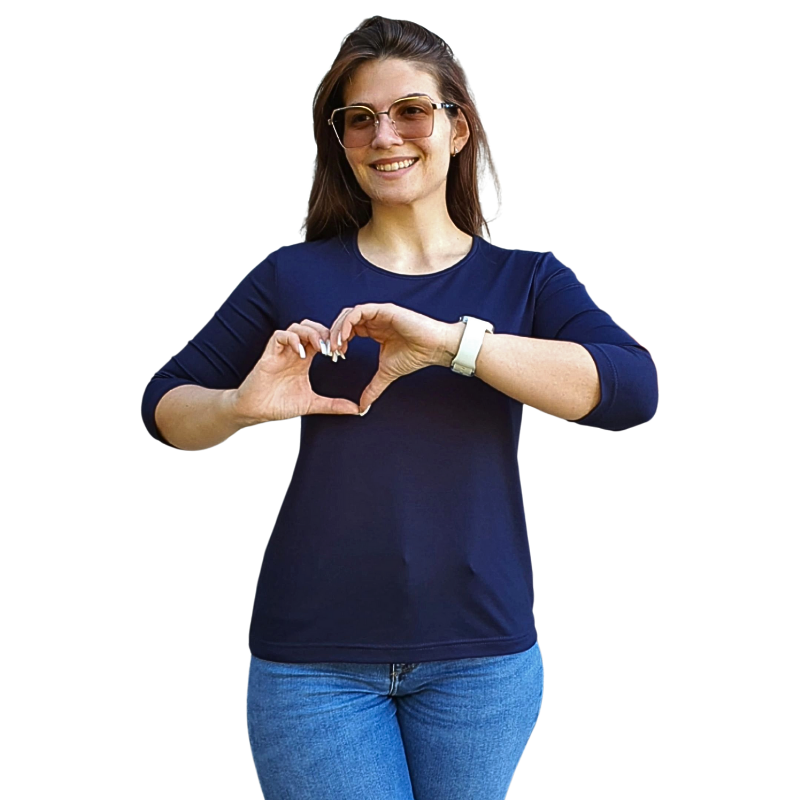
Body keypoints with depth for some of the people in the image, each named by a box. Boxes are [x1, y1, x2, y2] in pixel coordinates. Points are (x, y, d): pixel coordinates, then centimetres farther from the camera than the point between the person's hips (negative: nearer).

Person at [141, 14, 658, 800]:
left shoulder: (526, 281, 4)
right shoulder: (295, 276, 4)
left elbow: (632, 389, -13)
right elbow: (164, 403, 9)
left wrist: (452, 340, -24)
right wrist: (242, 406, -14)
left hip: (480, 655, 1)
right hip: (314, 657, -1)